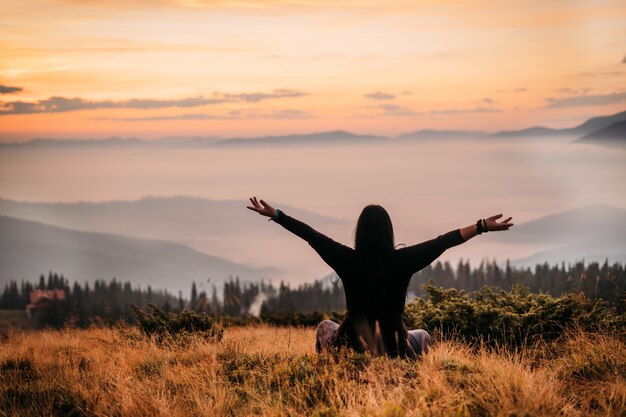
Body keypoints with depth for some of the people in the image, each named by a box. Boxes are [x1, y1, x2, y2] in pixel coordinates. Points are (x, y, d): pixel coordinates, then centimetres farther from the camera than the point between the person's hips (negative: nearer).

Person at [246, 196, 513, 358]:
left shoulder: (347, 260, -12)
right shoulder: (403, 260, -12)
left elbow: (311, 235, -5)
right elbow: (443, 241, -9)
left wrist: (275, 215, 3)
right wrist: (483, 226, -5)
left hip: (353, 344, 0)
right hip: (394, 345, 0)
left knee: (324, 327, 34)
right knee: (423, 336, 35)